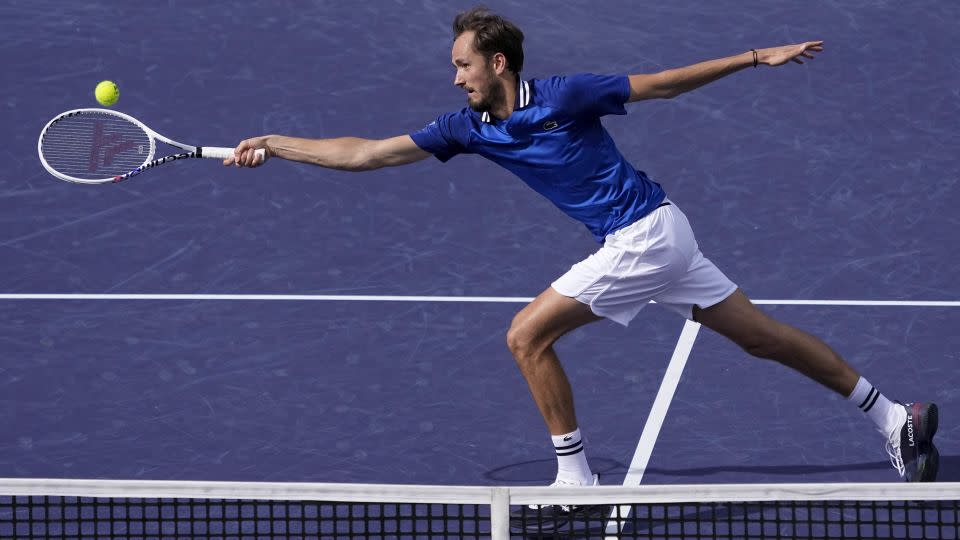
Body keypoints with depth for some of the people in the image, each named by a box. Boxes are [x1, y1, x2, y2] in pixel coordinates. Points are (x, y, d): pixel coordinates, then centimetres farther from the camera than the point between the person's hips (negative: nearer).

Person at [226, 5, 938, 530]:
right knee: (763, 335, 11)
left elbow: (662, 83, -6)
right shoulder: (470, 128, 4)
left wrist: (756, 58, -7)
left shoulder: (564, 97, -15)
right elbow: (365, 153, 4)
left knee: (528, 336, -9)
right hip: (657, 238, 8)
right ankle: (895, 417, 17)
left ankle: (576, 477, -1)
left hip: (645, 236, -8)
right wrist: (271, 146, 0)